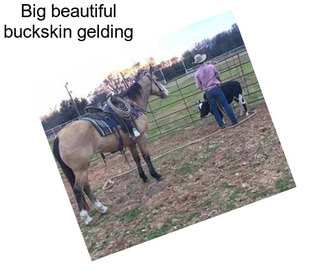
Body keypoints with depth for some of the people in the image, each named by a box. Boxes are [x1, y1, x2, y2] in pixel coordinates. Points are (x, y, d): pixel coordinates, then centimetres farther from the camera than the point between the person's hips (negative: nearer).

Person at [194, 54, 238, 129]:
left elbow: (198, 86, 4)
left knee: (214, 109, 11)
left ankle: (221, 124, 15)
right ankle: (234, 121, 5)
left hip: (208, 92, 2)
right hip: (216, 88, -1)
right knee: (225, 105, 4)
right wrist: (219, 82, 31)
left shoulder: (197, 73, -2)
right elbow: (218, 76, 11)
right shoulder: (211, 67, -3)